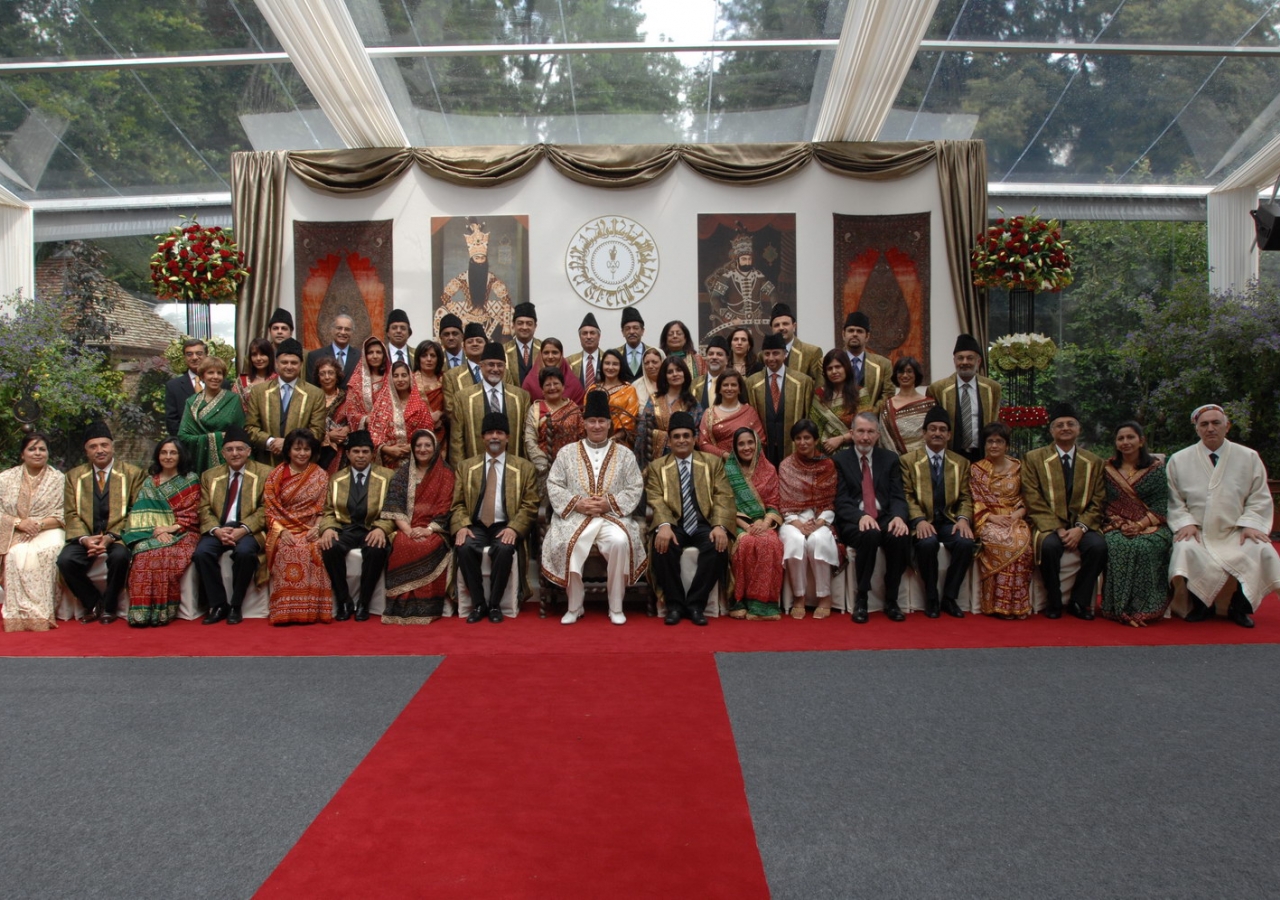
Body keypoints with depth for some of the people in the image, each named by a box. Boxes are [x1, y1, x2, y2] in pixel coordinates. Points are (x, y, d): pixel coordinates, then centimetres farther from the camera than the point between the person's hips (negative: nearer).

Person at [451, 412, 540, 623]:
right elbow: (458, 503, 8)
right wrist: (461, 526, -12)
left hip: (505, 527, -1)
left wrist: (514, 528, -16)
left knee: (504, 549, -33)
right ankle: (478, 604, -14)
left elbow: (530, 505, 1)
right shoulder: (466, 466, 14)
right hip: (476, 526, 2)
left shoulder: (524, 467, 8)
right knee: (464, 547, -29)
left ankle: (494, 605, -15)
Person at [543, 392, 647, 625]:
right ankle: (574, 607, -11)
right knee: (568, 545, -32)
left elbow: (635, 488, 5)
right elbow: (553, 485, 5)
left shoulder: (625, 454, 11)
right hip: (575, 516, 0)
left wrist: (610, 503, -11)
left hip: (613, 516, 0)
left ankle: (616, 608, -15)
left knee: (620, 541, -33)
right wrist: (577, 503, -11)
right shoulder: (567, 452, 11)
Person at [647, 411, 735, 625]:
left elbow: (723, 497, 2)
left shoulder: (713, 462, 14)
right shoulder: (657, 467, 13)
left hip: (704, 525, 0)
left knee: (718, 546, -31)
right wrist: (664, 525, -24)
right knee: (662, 546, -32)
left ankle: (695, 604, -16)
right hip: (674, 526, 0)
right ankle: (674, 604, -13)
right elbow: (656, 500, -2)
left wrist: (720, 526, -18)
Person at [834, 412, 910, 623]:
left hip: (885, 517, 2)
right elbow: (841, 501, -4)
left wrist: (898, 516, -18)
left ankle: (891, 600, -14)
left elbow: (898, 496, 5)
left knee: (901, 536, -32)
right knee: (869, 535, -37)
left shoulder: (890, 458, 13)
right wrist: (861, 516, -24)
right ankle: (861, 598, -20)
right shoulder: (840, 460, 6)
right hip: (854, 521, -2)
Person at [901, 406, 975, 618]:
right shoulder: (909, 461, 7)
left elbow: (965, 497, 9)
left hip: (949, 520, 3)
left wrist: (963, 518, -12)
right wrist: (919, 521, -19)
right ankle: (931, 598, -13)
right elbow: (907, 496, -2)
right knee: (927, 543, -34)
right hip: (922, 521, -2)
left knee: (965, 542, -29)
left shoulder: (961, 463, 16)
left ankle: (949, 598, -10)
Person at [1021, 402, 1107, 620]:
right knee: (1050, 545, -34)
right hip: (1048, 525, -2)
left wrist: (1080, 528, -12)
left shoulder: (1094, 462, 13)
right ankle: (1054, 602, -13)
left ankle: (1080, 601, -10)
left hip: (1082, 525, 2)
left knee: (1098, 545, -29)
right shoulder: (1034, 458, 5)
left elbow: (1096, 503, 6)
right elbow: (1034, 502, -3)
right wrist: (1058, 529, -15)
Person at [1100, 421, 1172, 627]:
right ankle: (1121, 609, -29)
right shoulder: (1108, 469, 11)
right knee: (1116, 546, -33)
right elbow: (1103, 503, 9)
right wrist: (1119, 523, -9)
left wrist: (1140, 525, -15)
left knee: (1144, 547, -34)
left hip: (1149, 526, -1)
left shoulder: (1156, 468, 6)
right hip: (1116, 527, 1)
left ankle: (1144, 609, -26)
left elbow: (1161, 505, -1)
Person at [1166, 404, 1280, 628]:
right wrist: (1185, 523, -11)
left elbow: (1260, 499, 6)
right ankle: (1201, 606, -6)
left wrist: (1251, 524, -10)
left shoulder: (1249, 458, 9)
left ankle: (1239, 607, -3)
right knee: (1185, 551, -33)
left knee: (1261, 551, -28)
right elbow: (1173, 501, 5)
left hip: (1235, 532, 1)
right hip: (1197, 532, -1)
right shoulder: (1179, 460, 7)